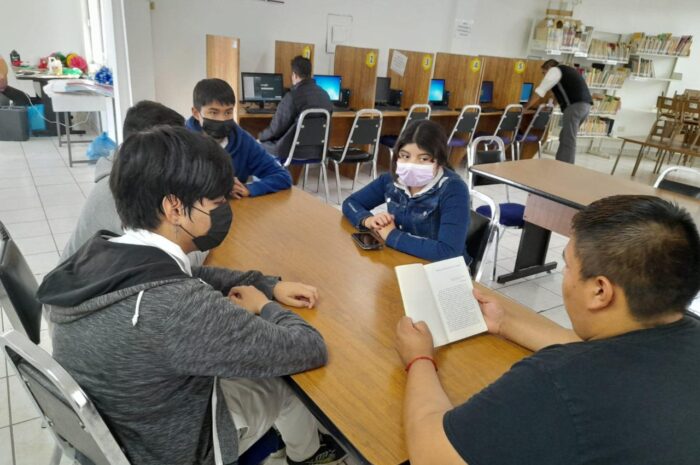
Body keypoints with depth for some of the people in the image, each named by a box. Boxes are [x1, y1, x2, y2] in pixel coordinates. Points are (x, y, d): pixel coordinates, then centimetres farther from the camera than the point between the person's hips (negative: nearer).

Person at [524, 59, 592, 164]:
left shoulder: (554, 70, 6)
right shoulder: (566, 71, 32)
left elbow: (540, 91, 5)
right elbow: (561, 94, 36)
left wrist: (527, 107, 15)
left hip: (574, 106, -9)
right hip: (585, 105, 9)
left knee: (568, 141, -8)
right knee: (565, 138, 16)